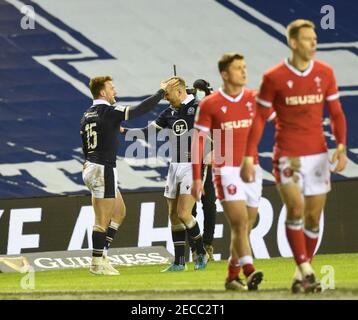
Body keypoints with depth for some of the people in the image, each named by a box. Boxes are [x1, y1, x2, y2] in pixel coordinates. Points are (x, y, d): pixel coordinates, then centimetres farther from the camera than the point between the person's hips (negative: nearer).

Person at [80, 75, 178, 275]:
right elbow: (141, 109, -14)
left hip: (90, 167, 9)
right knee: (103, 220, -3)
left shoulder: (87, 115, 12)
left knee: (119, 212, 18)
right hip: (104, 169, -9)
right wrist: (162, 91, -4)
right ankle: (97, 263, 1)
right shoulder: (108, 112, -14)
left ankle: (102, 254, 16)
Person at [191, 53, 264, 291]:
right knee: (240, 223, -18)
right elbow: (198, 140, -1)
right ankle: (250, 271, -29)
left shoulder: (253, 98, 7)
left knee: (242, 227, 9)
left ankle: (232, 276, 20)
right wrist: (196, 178, -4)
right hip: (226, 171, -4)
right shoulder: (210, 104, -2)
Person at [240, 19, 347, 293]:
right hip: (287, 155, -3)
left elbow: (336, 113, 8)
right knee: (295, 208, -21)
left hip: (318, 156, 3)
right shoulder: (274, 78, -5)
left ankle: (301, 274, 19)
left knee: (313, 218, 5)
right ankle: (306, 270, -18)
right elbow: (260, 119, 0)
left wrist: (341, 145, -8)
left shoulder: (325, 73, 4)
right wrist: (249, 157, -6)